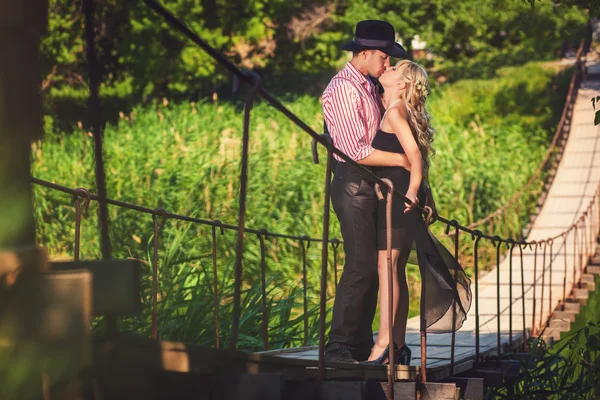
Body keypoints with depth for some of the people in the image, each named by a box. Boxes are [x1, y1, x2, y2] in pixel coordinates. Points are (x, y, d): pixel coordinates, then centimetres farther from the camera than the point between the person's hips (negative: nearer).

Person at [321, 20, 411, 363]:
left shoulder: (367, 87, 18)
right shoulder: (343, 89, -12)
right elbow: (357, 151, -20)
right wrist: (402, 160, -15)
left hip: (372, 185, 9)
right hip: (354, 184, -9)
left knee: (372, 267, 9)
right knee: (361, 266, -12)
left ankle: (362, 345, 14)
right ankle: (338, 346, -8)